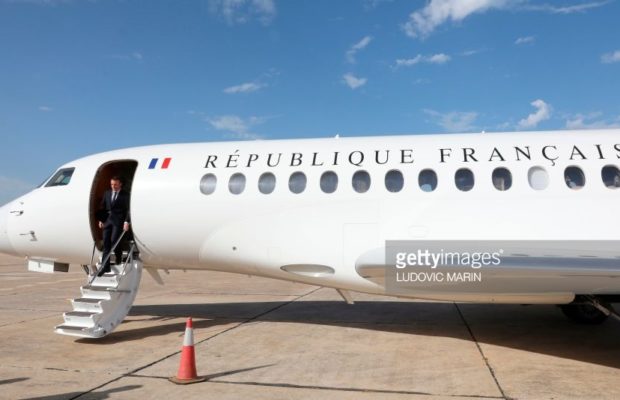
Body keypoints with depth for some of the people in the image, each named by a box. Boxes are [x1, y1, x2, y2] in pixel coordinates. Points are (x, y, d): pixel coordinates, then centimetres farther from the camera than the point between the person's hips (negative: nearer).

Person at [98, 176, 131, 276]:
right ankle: (105, 267, 4)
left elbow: (128, 209, -6)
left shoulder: (125, 195, -2)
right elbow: (103, 207, 17)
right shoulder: (107, 193, 14)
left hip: (118, 221, -5)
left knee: (114, 240, -13)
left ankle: (119, 259, 16)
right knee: (106, 242, 1)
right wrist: (101, 220, 10)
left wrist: (126, 222, -16)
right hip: (107, 220, 5)